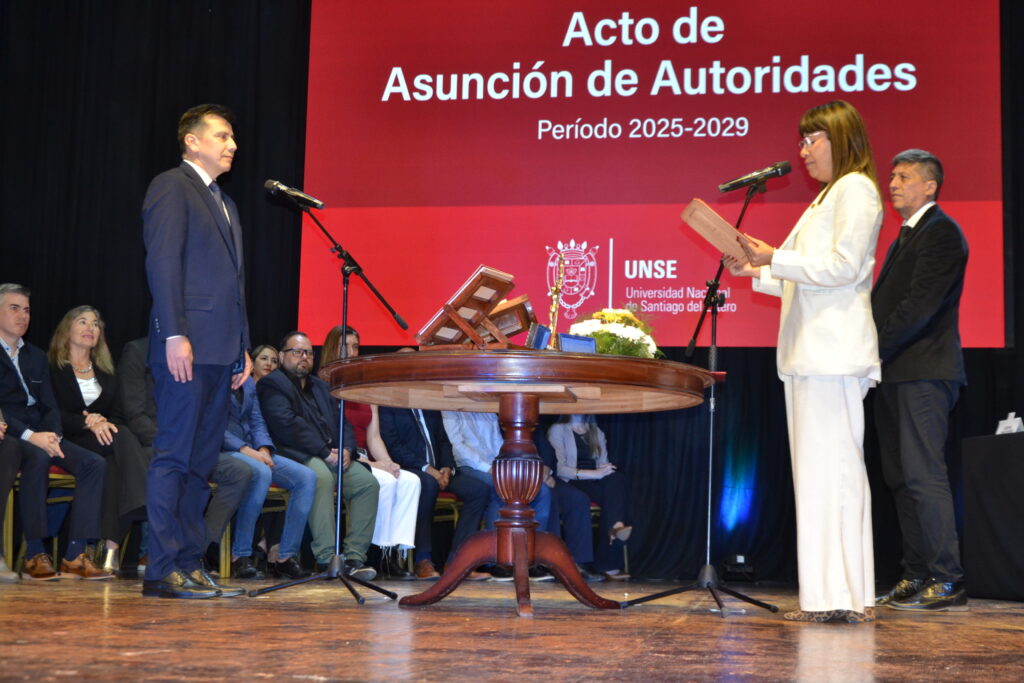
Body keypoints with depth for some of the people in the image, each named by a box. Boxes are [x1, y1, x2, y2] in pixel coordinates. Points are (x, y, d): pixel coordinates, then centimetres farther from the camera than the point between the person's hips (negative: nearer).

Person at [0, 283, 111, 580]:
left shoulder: (37, 356, 21)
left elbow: (49, 406, 15)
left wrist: (53, 436, -6)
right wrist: (30, 436, -22)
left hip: (40, 435, 7)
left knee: (94, 463, -17)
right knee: (37, 459, -38)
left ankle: (75, 555, -22)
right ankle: (34, 555, -30)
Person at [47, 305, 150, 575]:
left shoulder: (105, 371, 26)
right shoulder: (52, 368, 10)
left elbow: (114, 412, 16)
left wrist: (103, 422, -8)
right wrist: (88, 422, -19)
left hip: (103, 440, 4)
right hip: (70, 442, -4)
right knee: (123, 440, -35)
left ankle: (112, 546, -46)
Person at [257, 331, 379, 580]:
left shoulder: (320, 386, 28)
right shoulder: (271, 384, 3)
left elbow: (342, 422, 20)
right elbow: (287, 425, -12)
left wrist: (346, 449, -3)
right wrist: (324, 452, -17)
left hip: (333, 457, 7)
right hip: (297, 457, -7)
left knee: (368, 482, -17)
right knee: (321, 476, -37)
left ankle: (355, 557, -17)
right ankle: (326, 557, -37)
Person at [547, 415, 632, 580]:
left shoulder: (597, 432, 24)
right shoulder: (558, 430, 5)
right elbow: (559, 469, -8)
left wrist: (606, 471, -7)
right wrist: (593, 473, -20)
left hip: (596, 484, 5)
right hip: (572, 485, -5)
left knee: (616, 478, -31)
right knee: (615, 496, -32)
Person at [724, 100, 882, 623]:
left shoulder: (856, 189, -3)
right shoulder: (827, 196, 26)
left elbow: (843, 267, -15)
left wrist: (775, 257, -16)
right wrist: (756, 273, 17)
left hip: (834, 352, -10)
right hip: (810, 353, 10)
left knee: (829, 466, -12)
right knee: (818, 468, 7)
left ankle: (842, 597, -10)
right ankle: (831, 596, 10)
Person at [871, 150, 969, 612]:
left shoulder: (941, 232, -8)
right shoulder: (905, 238, 22)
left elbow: (920, 306, -18)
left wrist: (875, 348, -17)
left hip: (923, 372, -10)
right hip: (896, 373, 10)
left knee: (923, 476, -11)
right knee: (901, 478, 10)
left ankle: (947, 583, -7)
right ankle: (917, 577, 16)